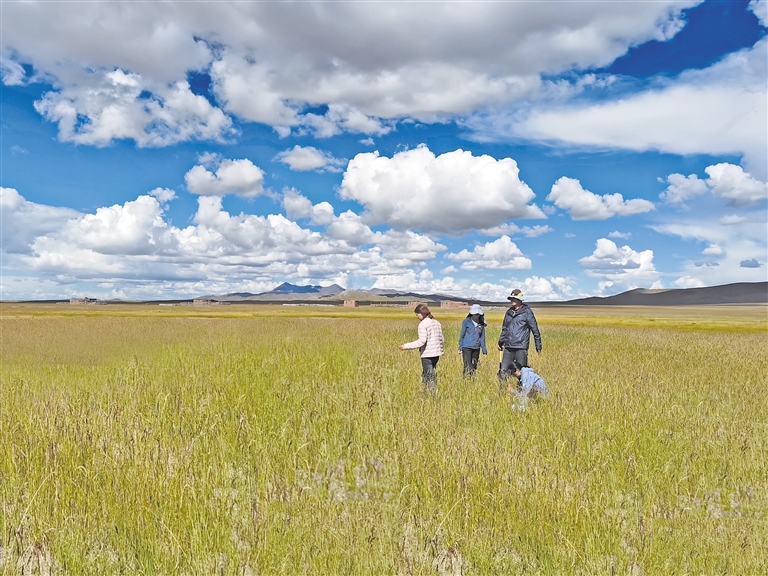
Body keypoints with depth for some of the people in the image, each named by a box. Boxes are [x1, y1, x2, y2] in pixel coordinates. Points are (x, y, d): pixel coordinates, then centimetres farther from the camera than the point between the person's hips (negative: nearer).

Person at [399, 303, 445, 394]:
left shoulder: (423, 324, -12)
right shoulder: (437, 323, 12)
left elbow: (422, 341, -20)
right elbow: (441, 339, 14)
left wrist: (406, 346, -16)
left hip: (427, 355, -8)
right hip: (437, 353, 8)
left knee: (429, 377, -2)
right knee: (425, 375, 17)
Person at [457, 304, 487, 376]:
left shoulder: (481, 324, 8)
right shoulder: (466, 321, -2)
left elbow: (482, 338, 13)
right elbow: (462, 335, 2)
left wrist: (484, 350, 12)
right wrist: (460, 348, -1)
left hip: (476, 348, 4)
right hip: (467, 347, -4)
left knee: (474, 367, 8)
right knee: (468, 367, -12)